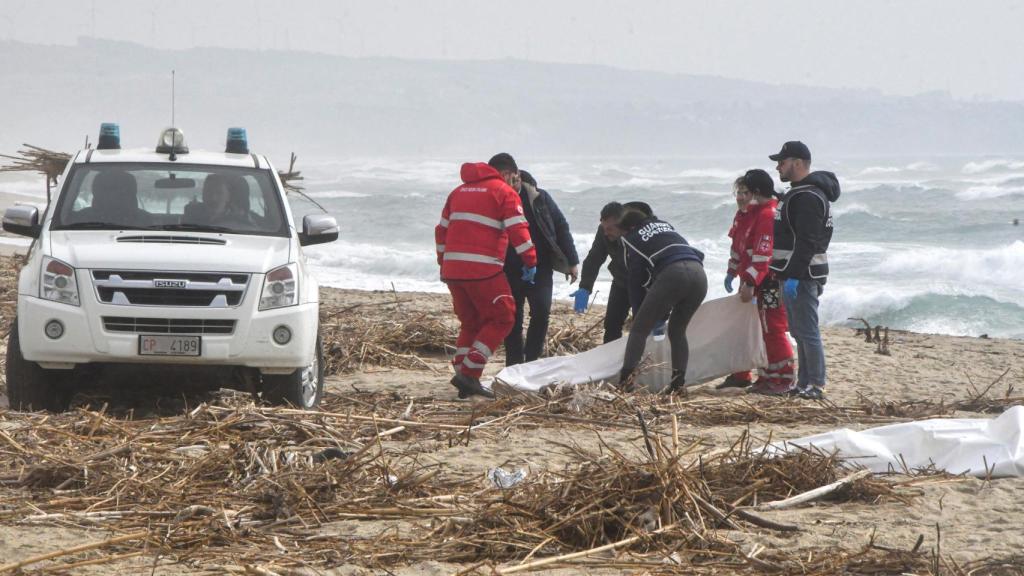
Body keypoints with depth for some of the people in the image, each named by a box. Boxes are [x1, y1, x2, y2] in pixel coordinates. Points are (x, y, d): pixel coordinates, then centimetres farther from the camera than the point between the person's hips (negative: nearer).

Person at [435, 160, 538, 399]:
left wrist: (443, 263, 30)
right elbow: (518, 229, -10)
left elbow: (442, 230, 24)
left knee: (470, 323, 18)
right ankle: (469, 374, -7)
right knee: (501, 319, 3)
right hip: (483, 269, -7)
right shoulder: (503, 192, 1)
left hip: (452, 269, 7)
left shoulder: (458, 192, 21)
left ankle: (463, 377, 10)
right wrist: (530, 261, -4)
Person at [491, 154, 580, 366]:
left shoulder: (538, 198, -2)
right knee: (512, 320, 2)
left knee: (541, 312, -16)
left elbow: (561, 227, 4)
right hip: (509, 271, 1)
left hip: (540, 268, -1)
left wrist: (572, 261, 2)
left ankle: (531, 360, -4)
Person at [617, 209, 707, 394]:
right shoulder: (666, 226, 34)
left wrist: (638, 314, 27)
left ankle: (625, 378, -10)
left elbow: (635, 280, 18)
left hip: (672, 274, -5)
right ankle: (678, 382, 10)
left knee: (640, 329, 3)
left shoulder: (632, 239, 19)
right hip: (699, 273, 5)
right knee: (677, 330, 21)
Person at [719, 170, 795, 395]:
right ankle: (740, 375, 26)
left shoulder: (769, 216, -20)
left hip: (769, 283, -11)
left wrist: (750, 283, -27)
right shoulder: (745, 214, 13)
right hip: (750, 280, 11)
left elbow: (763, 254, -25)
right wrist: (732, 272, 19)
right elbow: (738, 246, 23)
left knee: (773, 330, -8)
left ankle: (783, 380, -3)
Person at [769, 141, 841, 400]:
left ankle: (817, 385, -7)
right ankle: (804, 383, 19)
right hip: (793, 274, 11)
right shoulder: (797, 194, 19)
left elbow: (806, 242, -24)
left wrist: (794, 275, -26)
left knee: (807, 332, -9)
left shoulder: (809, 197, -17)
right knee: (799, 332, 14)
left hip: (803, 276, -11)